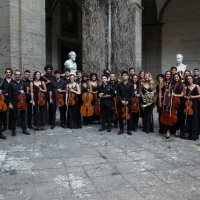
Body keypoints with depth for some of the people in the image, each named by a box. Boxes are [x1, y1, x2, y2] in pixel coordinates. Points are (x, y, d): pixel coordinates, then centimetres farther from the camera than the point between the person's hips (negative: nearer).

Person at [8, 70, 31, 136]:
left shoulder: (23, 83, 9)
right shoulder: (11, 83, 1)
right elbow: (9, 94, -2)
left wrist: (24, 92, -8)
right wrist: (10, 103, -8)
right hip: (14, 102, -2)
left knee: (23, 116, 8)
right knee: (13, 117, 4)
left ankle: (24, 129, 17)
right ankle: (13, 130, 14)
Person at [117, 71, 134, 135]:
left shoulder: (131, 84, 1)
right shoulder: (119, 85, 5)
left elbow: (132, 94, -3)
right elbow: (118, 94, 1)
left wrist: (128, 101, -14)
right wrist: (121, 100, -14)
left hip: (128, 103, -1)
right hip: (121, 103, 1)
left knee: (129, 116, 3)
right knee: (120, 116, 5)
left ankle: (129, 129, 13)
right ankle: (121, 129, 16)